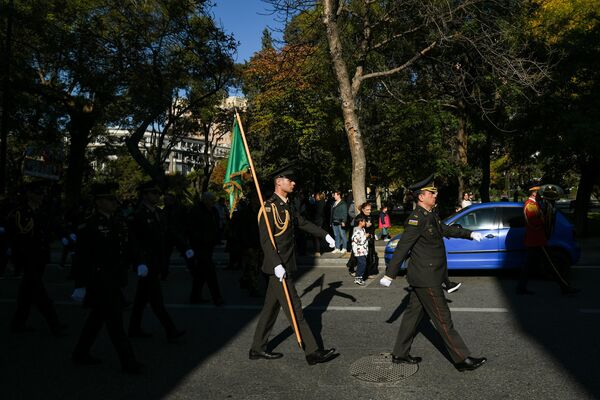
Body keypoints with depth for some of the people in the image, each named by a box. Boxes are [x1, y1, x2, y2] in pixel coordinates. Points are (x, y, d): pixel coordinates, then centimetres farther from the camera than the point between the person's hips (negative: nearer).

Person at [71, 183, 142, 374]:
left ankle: (81, 353, 36)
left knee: (97, 318, 20)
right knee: (114, 321, -3)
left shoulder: (118, 222, 8)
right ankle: (128, 361, 5)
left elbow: (127, 246, 14)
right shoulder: (90, 226, -16)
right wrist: (81, 285, -16)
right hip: (99, 280, -8)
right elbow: (81, 257, -16)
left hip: (114, 279, 8)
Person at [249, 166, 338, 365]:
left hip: (285, 265, 10)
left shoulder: (287, 205, 13)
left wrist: (325, 235, 28)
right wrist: (277, 265, -29)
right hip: (278, 267, -10)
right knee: (294, 308, -4)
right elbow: (266, 240, -21)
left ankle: (258, 348, 26)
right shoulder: (269, 207, -15)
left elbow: (302, 222, 27)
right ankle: (313, 352, 2)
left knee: (271, 307, 15)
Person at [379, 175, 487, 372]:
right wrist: (389, 274, -20)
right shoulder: (416, 218, -20)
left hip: (425, 277, 10)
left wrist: (469, 234, 30)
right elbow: (402, 248, -21)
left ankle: (400, 354, 25)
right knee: (443, 319, -1)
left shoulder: (430, 216, 9)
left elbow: (445, 229, 27)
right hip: (425, 279, -10)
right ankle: (462, 359, 9)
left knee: (413, 314, 15)